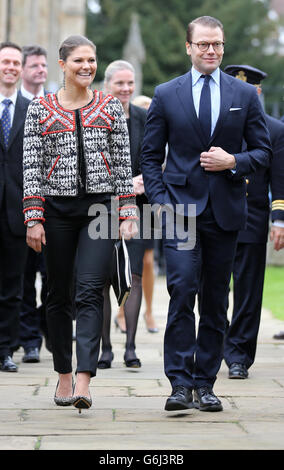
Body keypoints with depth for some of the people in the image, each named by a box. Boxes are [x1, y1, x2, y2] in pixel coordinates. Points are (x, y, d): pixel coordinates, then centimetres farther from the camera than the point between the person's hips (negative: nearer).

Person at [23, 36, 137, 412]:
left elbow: (123, 164, 8)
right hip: (57, 208, 1)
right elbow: (31, 167, 2)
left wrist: (128, 213, 1)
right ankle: (64, 376, 22)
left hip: (100, 208, -1)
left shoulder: (111, 107, 7)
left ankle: (83, 382, -20)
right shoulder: (40, 109, 4)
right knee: (60, 295, 8)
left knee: (90, 292, -12)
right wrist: (33, 218, -5)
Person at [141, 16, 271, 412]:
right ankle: (180, 383, -12)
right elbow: (151, 155, 8)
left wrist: (233, 162, -10)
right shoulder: (166, 95, 6)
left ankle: (205, 384, 13)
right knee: (182, 289, -15)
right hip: (181, 208, -2)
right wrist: (160, 200, -3)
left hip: (225, 211, 2)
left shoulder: (245, 95, 7)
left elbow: (263, 151, 9)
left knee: (215, 299, 5)